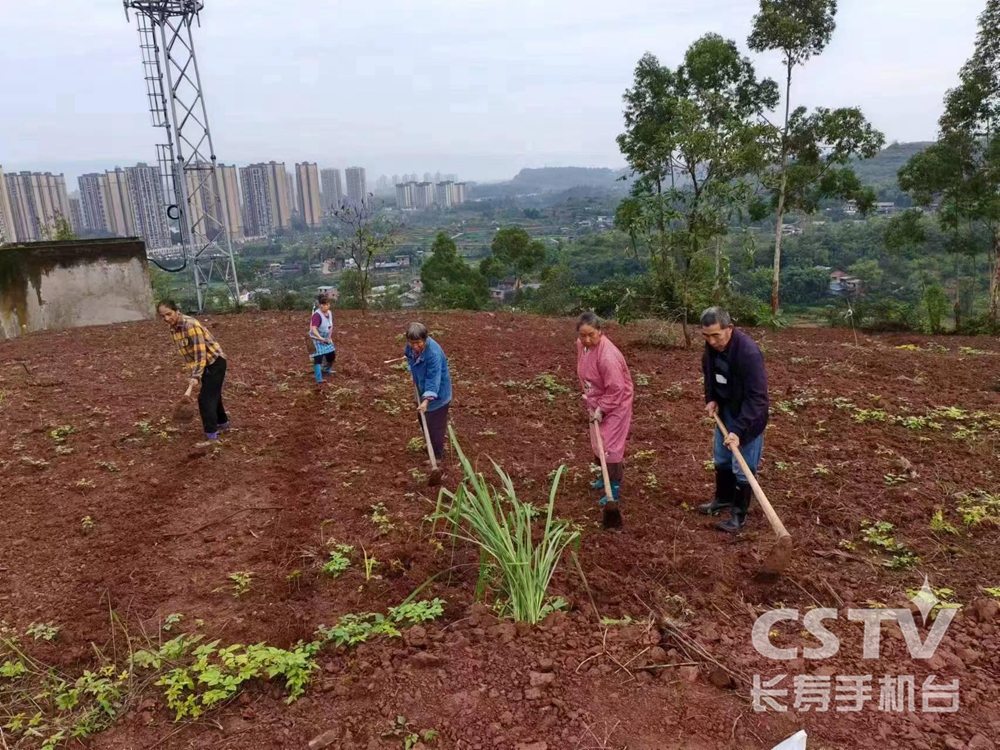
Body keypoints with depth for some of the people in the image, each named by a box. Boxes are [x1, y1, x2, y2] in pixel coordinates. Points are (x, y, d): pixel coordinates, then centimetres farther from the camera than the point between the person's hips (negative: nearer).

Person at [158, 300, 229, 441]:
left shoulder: (190, 325, -26)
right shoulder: (173, 328, 0)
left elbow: (200, 352, -28)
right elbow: (187, 353, 9)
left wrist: (196, 376, -31)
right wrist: (191, 374, 9)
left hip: (215, 362, -9)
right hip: (206, 364, 9)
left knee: (205, 397, -10)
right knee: (212, 394, 22)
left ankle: (211, 433, -5)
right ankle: (222, 422, 40)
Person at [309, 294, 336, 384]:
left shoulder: (330, 313, -1)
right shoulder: (317, 315, -27)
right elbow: (314, 329, -39)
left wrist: (330, 338, 8)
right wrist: (321, 338, -50)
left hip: (327, 338, 8)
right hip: (317, 339, -8)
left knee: (332, 356, 18)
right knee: (319, 356, -17)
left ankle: (327, 369, 47)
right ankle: (319, 378, -19)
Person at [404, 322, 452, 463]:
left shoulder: (433, 353, -35)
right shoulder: (411, 346, -12)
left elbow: (433, 379, -36)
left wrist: (426, 400, -43)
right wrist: (414, 376, 3)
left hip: (437, 392, -8)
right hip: (423, 388, 8)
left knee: (435, 424, 2)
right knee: (422, 418, 23)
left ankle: (437, 454, 19)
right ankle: (431, 444, 45)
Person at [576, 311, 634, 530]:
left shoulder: (607, 355, -32)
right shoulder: (582, 344, -6)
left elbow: (616, 389, -28)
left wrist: (602, 409, -22)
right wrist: (589, 397, 7)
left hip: (615, 404, -9)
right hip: (598, 401, 9)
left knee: (611, 445, -6)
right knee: (597, 442, 19)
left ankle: (615, 489, 7)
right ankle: (606, 476, 39)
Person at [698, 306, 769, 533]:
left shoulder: (748, 352, -32)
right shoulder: (712, 346, -9)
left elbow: (757, 397, -32)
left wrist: (739, 429, -37)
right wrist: (711, 399, -2)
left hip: (748, 416, -7)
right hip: (725, 411, 7)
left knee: (742, 467, 0)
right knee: (722, 460, 21)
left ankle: (739, 514, 17)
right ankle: (723, 499, 42)